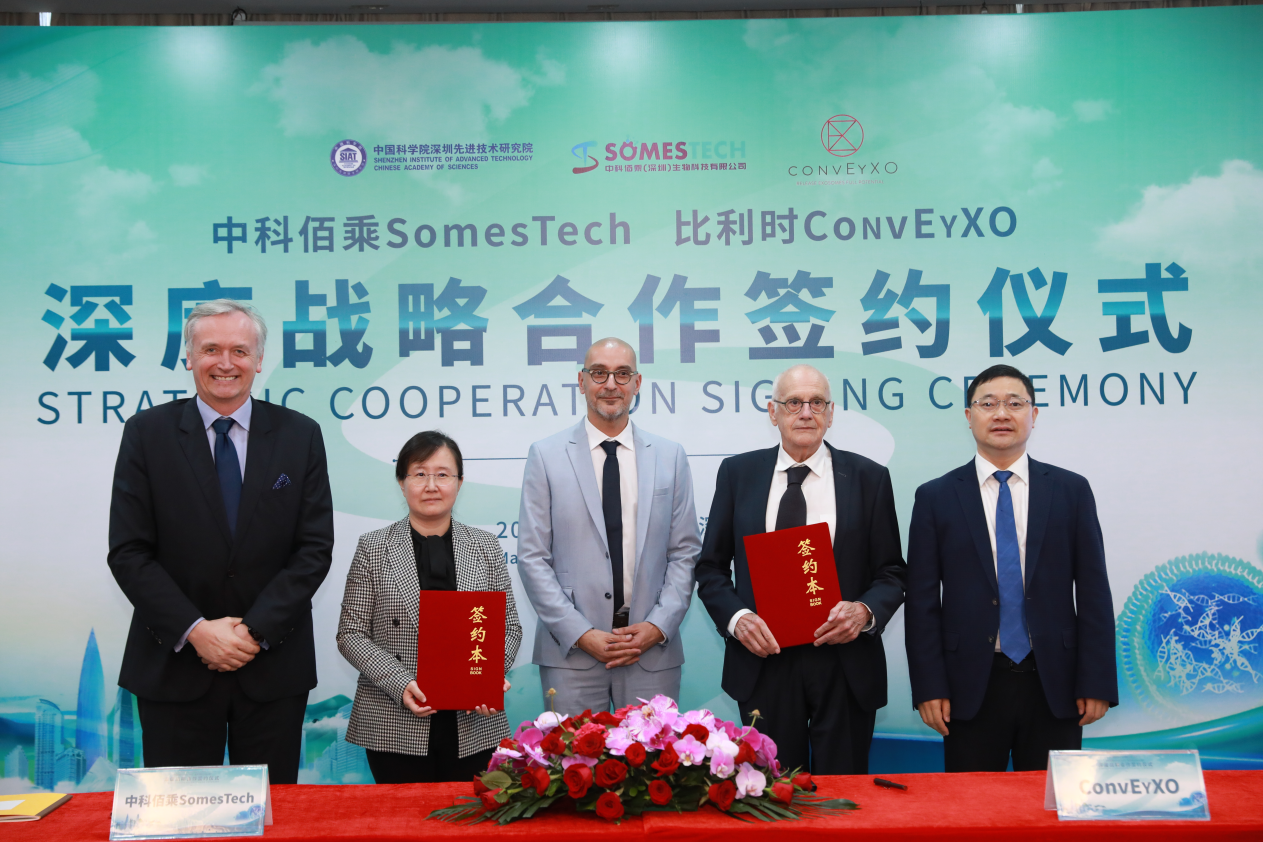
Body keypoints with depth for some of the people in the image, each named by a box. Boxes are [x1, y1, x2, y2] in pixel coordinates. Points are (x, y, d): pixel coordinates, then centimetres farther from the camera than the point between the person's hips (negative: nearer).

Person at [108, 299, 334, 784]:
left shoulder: (300, 435, 3)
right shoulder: (146, 433, 1)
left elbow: (315, 548, -2)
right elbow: (128, 552, -3)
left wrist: (256, 630, -11)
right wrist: (196, 630, -13)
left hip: (274, 664, 1)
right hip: (174, 664, 0)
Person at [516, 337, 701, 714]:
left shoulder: (670, 456, 9)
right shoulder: (546, 456, 2)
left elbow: (685, 553, 7)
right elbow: (532, 558, -2)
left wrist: (658, 626, -6)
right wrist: (582, 634, -10)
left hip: (653, 654, 2)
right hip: (570, 653, -1)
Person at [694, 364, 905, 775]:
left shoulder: (869, 477, 4)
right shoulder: (737, 472, 5)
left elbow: (891, 572, 5)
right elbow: (711, 567, 7)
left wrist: (865, 611, -14)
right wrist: (736, 616, -10)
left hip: (845, 660, 0)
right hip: (763, 657, 1)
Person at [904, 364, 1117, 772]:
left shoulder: (1071, 490, 5)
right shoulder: (935, 497, 2)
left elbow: (1093, 593, 3)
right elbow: (922, 601, 0)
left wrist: (1097, 683, -2)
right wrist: (928, 688, -6)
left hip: (1054, 685, 1)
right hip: (970, 688, 0)